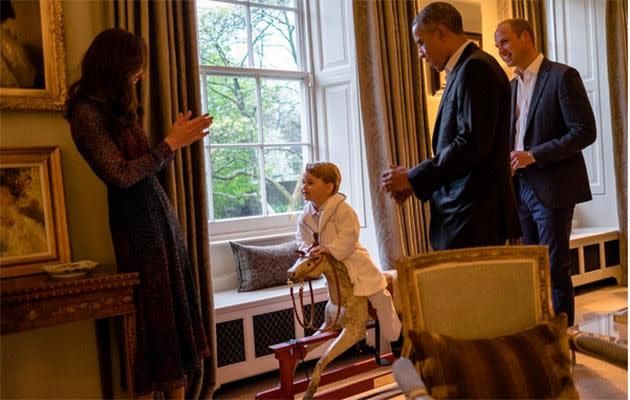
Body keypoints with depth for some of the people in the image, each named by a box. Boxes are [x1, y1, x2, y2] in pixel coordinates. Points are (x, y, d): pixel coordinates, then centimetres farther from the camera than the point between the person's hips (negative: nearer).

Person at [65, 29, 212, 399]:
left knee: (178, 303, 8)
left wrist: (178, 139, 11)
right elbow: (121, 175, -17)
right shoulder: (87, 112, -12)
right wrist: (171, 143, -12)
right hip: (136, 220, -8)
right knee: (154, 311, 0)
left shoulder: (119, 108, 14)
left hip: (161, 212, 8)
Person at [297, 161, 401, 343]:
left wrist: (329, 249, -35)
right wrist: (309, 249, -16)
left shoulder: (342, 209, -20)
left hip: (352, 260, -6)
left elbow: (349, 235, -26)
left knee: (379, 300, -3)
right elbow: (301, 237, 5)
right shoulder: (306, 215, 0)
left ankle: (396, 337, 12)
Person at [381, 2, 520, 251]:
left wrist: (414, 178, -13)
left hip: (474, 215, -9)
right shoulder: (464, 69, 17)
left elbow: (472, 144, -20)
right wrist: (415, 180, 7)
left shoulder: (475, 67, -11)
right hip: (464, 213, 9)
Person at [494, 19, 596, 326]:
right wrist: (508, 159, 1)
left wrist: (533, 156, -19)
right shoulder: (512, 86, 15)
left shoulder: (562, 76, -8)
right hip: (521, 187, 7)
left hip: (552, 188, -7)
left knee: (555, 267, -2)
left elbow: (585, 131, -13)